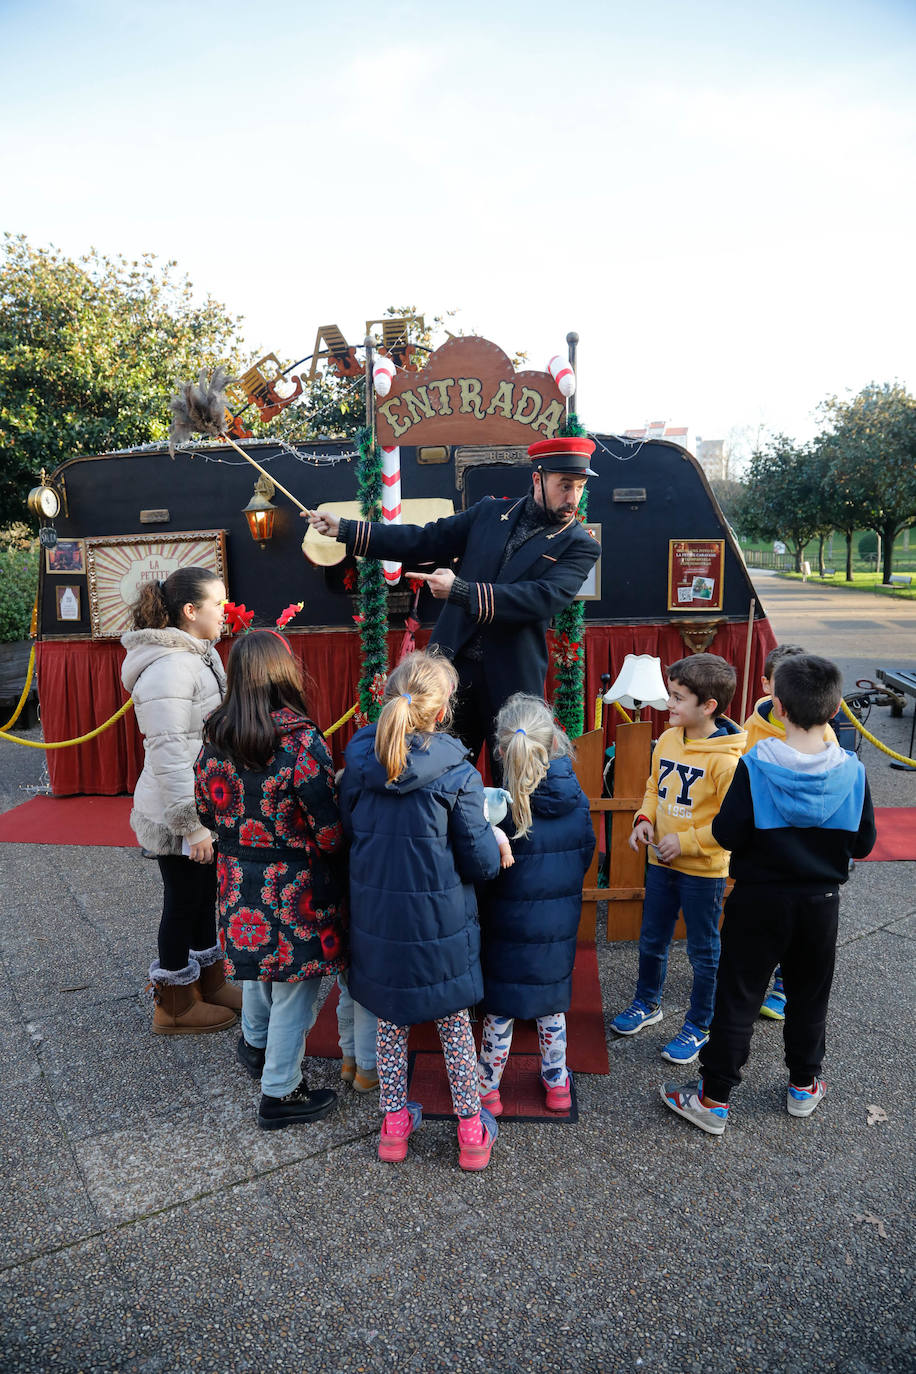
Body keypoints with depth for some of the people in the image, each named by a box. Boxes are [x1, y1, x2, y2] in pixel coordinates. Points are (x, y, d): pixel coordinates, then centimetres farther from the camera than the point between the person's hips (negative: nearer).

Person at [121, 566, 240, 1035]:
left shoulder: (200, 654, 8)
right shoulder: (169, 667, -24)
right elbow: (168, 755, -27)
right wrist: (191, 824, -24)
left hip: (206, 806, 9)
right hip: (178, 815, -9)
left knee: (205, 893, 20)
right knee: (183, 901, 7)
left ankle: (209, 982, 39)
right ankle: (175, 1005, 27)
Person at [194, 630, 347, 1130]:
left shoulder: (215, 738, -5)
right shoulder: (301, 741, -23)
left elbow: (208, 810, 7)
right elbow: (329, 831, -22)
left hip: (239, 880, 7)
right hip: (296, 888, -6)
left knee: (260, 961, 30)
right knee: (295, 985, 11)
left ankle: (255, 1045, 53)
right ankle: (280, 1094, 26)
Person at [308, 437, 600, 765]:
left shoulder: (580, 545, -5)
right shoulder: (490, 512, 6)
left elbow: (543, 598, -19)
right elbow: (425, 540, 8)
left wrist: (460, 591, -27)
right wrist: (344, 529, 2)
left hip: (511, 681, -2)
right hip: (454, 665, 3)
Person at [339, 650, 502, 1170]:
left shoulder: (358, 762, -9)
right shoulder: (457, 775, -20)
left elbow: (348, 833, 5)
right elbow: (482, 863, -13)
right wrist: (494, 839, 6)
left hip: (377, 916, 3)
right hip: (440, 921, -3)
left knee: (391, 1020, 21)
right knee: (455, 1022, 17)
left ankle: (395, 1122, 35)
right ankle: (472, 1129, 30)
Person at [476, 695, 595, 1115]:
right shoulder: (576, 800, -8)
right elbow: (587, 853, 5)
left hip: (509, 923, -4)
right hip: (561, 922, 4)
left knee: (500, 1008, 13)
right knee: (552, 1003, 22)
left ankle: (488, 1088, 29)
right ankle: (557, 1083, 37)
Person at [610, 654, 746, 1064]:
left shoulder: (726, 759, -22)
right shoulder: (667, 741, -1)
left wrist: (686, 842, -21)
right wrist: (645, 819, -3)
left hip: (703, 870, -6)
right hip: (661, 862, 6)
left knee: (703, 952, 12)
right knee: (651, 940, 21)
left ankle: (698, 1026, 31)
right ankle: (647, 1003, 44)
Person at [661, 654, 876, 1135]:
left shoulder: (755, 766, -21)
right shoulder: (852, 771, -11)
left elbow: (728, 835, -18)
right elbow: (862, 844, -2)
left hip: (759, 899, -3)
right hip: (821, 901, 3)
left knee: (738, 996, 8)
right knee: (809, 995, 22)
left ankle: (714, 1099, 17)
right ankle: (804, 1086, 40)